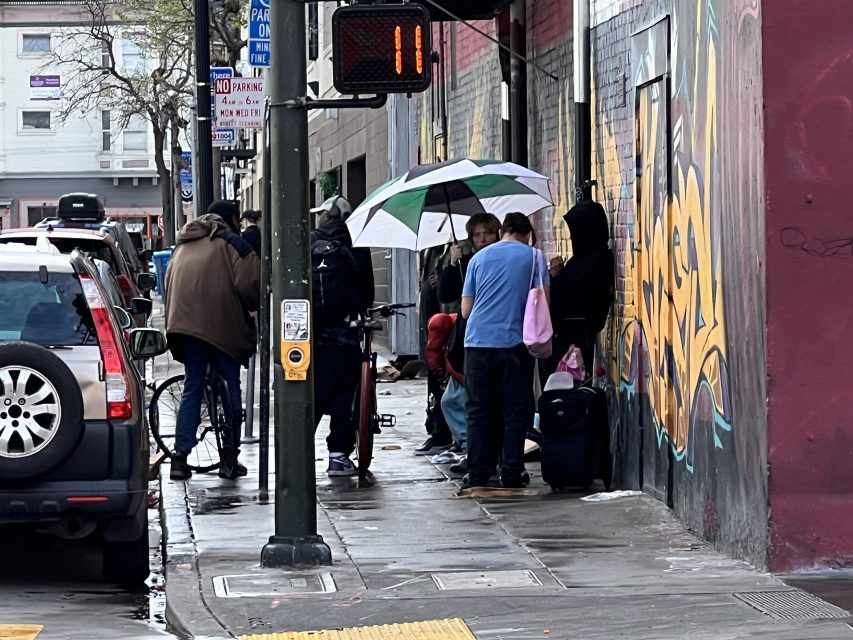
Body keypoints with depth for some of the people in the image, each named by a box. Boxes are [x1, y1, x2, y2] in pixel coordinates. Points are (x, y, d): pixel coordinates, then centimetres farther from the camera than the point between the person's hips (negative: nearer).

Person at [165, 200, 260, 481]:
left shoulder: (183, 245, 22)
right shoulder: (231, 244, 0)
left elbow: (170, 283, 22)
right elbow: (248, 284, -9)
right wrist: (254, 306, 11)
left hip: (184, 324, 6)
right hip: (220, 324, -6)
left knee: (192, 388, 10)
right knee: (231, 387, 3)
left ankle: (180, 457, 1)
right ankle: (229, 459, 1)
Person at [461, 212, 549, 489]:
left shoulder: (479, 257, 11)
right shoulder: (533, 257, 5)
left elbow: (466, 309, 10)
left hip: (478, 342, 2)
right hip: (515, 342, -2)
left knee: (479, 411, 7)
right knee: (515, 411, 4)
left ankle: (477, 475, 4)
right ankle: (511, 474, 2)